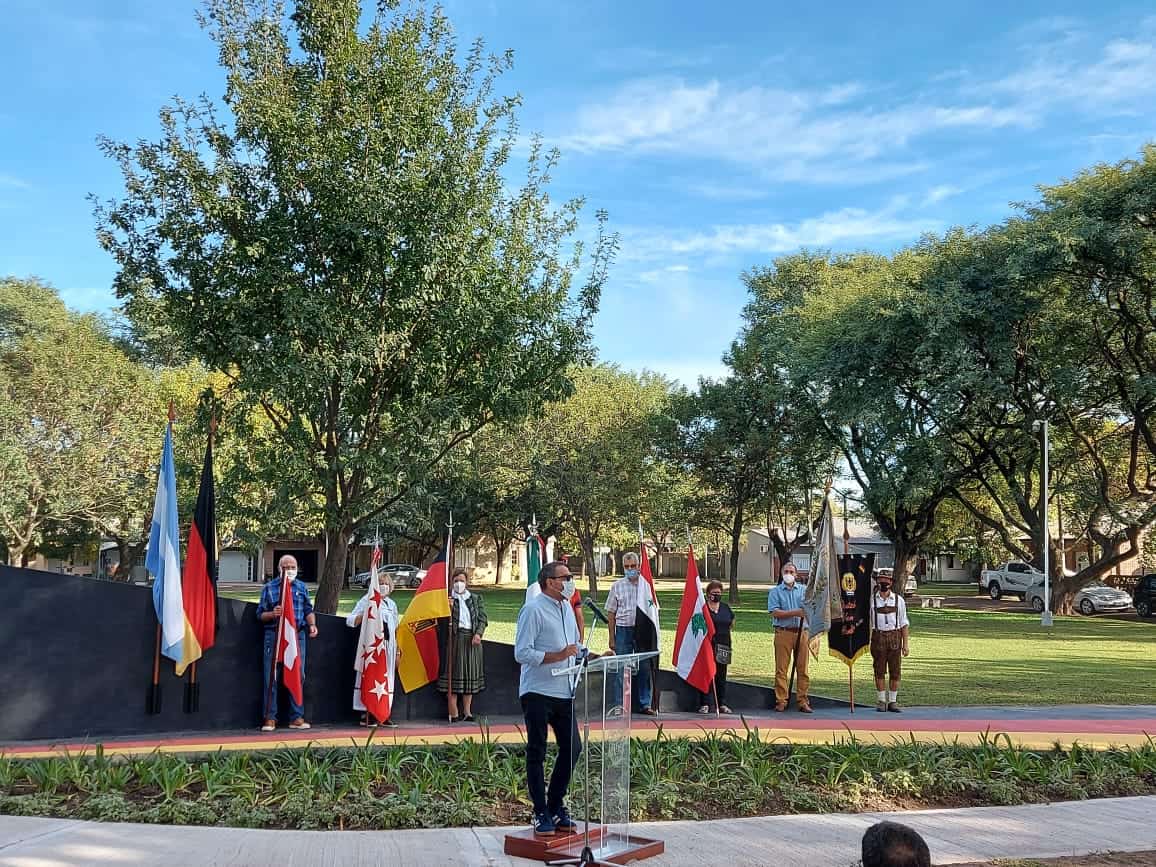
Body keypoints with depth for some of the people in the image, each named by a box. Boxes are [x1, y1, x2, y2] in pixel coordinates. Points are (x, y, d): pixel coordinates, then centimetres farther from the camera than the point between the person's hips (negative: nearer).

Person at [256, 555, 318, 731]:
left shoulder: (302, 587, 14)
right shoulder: (269, 588, 7)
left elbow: (308, 610, 15)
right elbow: (260, 614, 7)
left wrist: (312, 624, -3)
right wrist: (272, 614, -13)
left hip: (297, 635, 2)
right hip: (274, 635, -2)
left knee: (298, 676, 3)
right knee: (271, 678, -2)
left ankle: (297, 718, 11)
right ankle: (270, 718, 5)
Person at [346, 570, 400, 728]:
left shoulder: (391, 604, 19)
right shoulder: (367, 600, 4)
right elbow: (350, 620, 0)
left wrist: (397, 652, 17)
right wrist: (365, 615, -17)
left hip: (388, 645, 5)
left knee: (386, 678, 3)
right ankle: (367, 714, -5)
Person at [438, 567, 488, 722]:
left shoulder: (476, 599, 13)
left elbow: (483, 618, 9)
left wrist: (478, 634, -7)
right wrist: (448, 608, -16)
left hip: (472, 640, 3)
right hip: (454, 638, -3)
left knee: (470, 674, 6)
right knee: (453, 674, -5)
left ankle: (467, 712, 13)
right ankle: (453, 713, -2)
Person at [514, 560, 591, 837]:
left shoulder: (567, 607, 13)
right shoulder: (533, 610, -12)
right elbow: (522, 653, -18)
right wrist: (557, 655, -24)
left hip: (564, 691, 8)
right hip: (538, 692, -8)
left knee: (572, 747, 8)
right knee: (537, 753, 3)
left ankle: (556, 807, 23)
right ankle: (541, 814, 12)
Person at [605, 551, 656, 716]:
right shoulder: (617, 586, 5)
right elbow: (611, 614, 6)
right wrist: (612, 639, 2)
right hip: (623, 630, 0)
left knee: (644, 668, 5)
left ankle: (645, 704, 14)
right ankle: (620, 705, 10)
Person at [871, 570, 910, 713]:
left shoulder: (898, 600, 4)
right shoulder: (872, 600, 3)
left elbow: (904, 623, 6)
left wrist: (905, 644, 1)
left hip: (895, 637, 1)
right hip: (878, 637, -1)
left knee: (895, 671, 3)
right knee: (879, 671, 2)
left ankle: (893, 702, 12)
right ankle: (881, 701, 11)